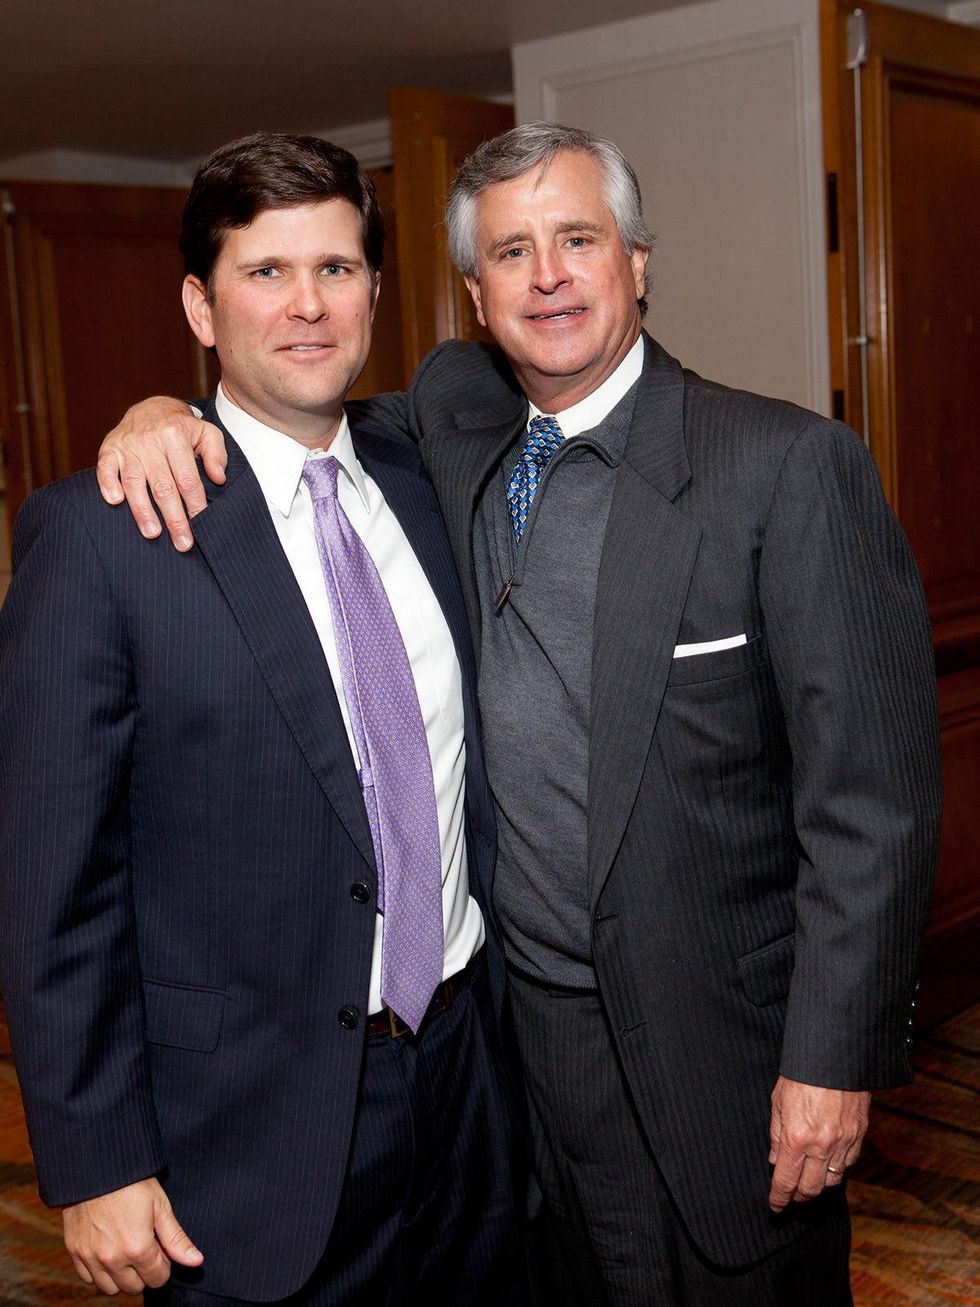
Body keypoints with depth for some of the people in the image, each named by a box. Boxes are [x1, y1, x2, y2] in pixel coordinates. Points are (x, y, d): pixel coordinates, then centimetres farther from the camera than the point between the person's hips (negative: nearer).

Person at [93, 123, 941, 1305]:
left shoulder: (789, 468, -14)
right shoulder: (453, 422, 1)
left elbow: (872, 795, -15)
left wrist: (835, 1058, -15)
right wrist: (166, 414, -7)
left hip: (717, 1039, -4)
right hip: (519, 1017, 5)